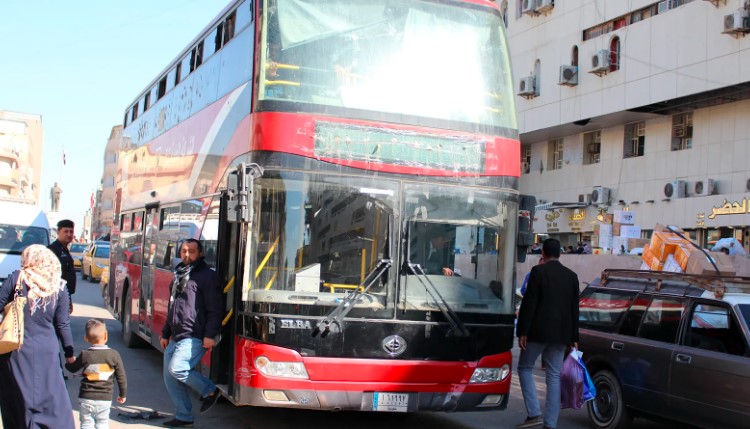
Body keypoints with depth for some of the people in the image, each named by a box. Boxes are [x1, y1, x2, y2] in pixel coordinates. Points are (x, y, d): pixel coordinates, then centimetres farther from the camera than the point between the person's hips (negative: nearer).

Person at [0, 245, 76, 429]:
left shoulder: (16, 279, -4)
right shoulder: (59, 287, 0)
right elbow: (63, 324, 3)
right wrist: (69, 353, 12)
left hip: (15, 351, -1)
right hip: (45, 352, 1)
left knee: (15, 401, 8)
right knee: (53, 400, 8)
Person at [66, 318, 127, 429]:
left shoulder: (85, 355, -9)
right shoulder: (114, 355, -8)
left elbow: (72, 368, 9)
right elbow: (121, 377, -2)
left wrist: (68, 361, 32)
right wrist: (123, 394, 12)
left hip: (86, 398, 0)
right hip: (105, 399, 0)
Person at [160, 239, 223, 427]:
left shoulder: (207, 276, -7)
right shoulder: (178, 276, 19)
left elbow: (215, 309, -13)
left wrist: (210, 335, -20)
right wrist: (165, 333, 26)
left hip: (194, 337, -9)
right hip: (175, 337, 9)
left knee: (177, 368, -21)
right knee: (170, 378, 7)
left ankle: (209, 390, -1)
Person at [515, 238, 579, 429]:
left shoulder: (538, 271, -7)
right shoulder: (571, 276, 8)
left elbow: (529, 303, -11)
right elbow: (574, 309, 11)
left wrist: (522, 331, -8)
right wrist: (573, 337, 16)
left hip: (539, 330, -5)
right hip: (561, 333, 5)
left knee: (525, 368, 9)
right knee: (554, 375, 7)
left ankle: (534, 413, -3)